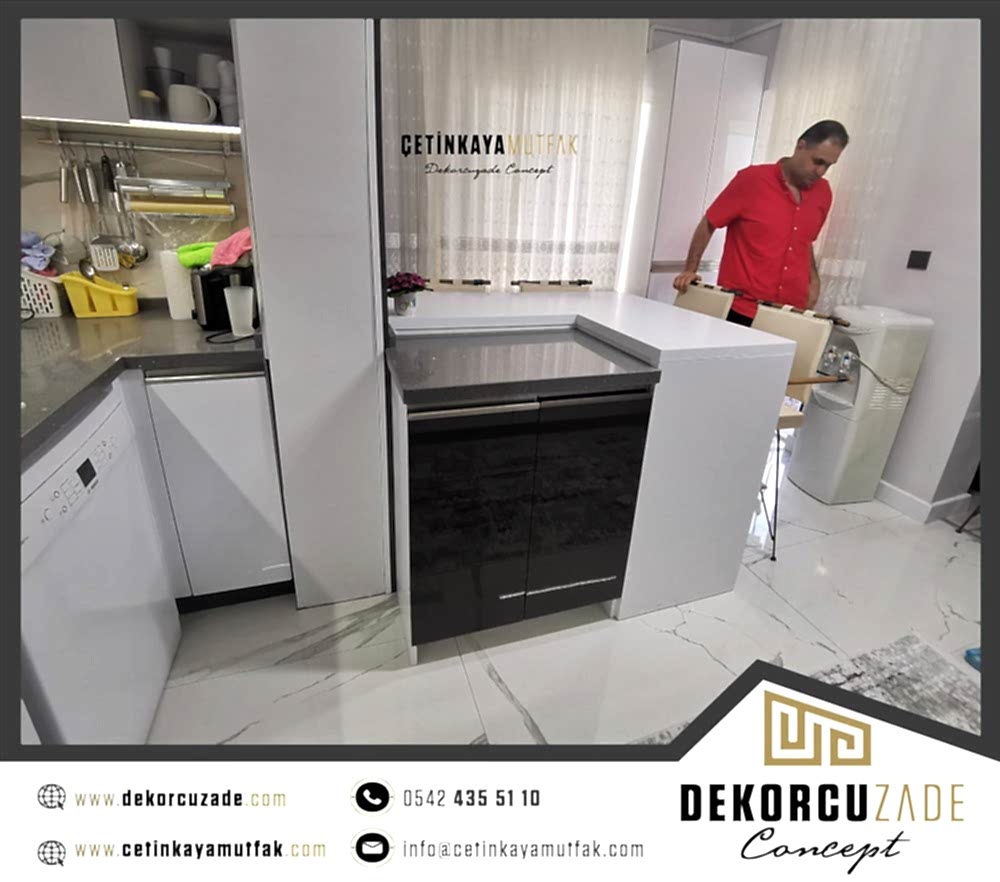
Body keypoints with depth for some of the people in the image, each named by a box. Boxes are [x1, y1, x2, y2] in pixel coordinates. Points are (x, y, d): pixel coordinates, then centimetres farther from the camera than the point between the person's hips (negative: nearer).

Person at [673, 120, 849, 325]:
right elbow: (708, 224, -1)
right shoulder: (752, 178, -5)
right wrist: (690, 269, -10)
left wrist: (813, 280, 10)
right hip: (739, 308, -4)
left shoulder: (823, 194, 10)